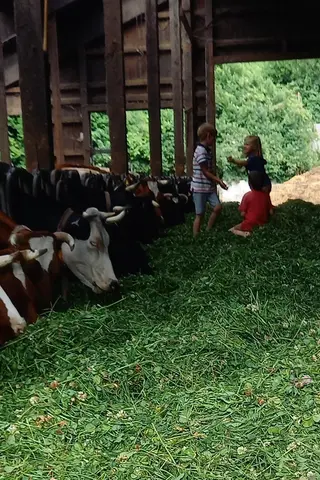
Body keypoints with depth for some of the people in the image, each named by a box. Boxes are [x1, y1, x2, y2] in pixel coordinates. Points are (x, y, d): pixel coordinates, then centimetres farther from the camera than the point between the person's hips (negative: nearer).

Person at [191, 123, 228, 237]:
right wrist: (219, 181, -15)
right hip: (200, 188, -8)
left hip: (209, 187, 8)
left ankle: (208, 231, 13)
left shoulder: (208, 150, 12)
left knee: (218, 207, -1)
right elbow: (205, 172, -17)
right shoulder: (200, 151, -17)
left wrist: (217, 180, 13)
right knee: (200, 214, -2)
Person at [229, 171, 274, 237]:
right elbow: (271, 212, 0)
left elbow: (242, 214, -13)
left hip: (250, 225, -4)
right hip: (263, 224, 5)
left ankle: (244, 233, -12)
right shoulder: (266, 195, -4)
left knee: (233, 229, 17)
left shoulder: (247, 196, -15)